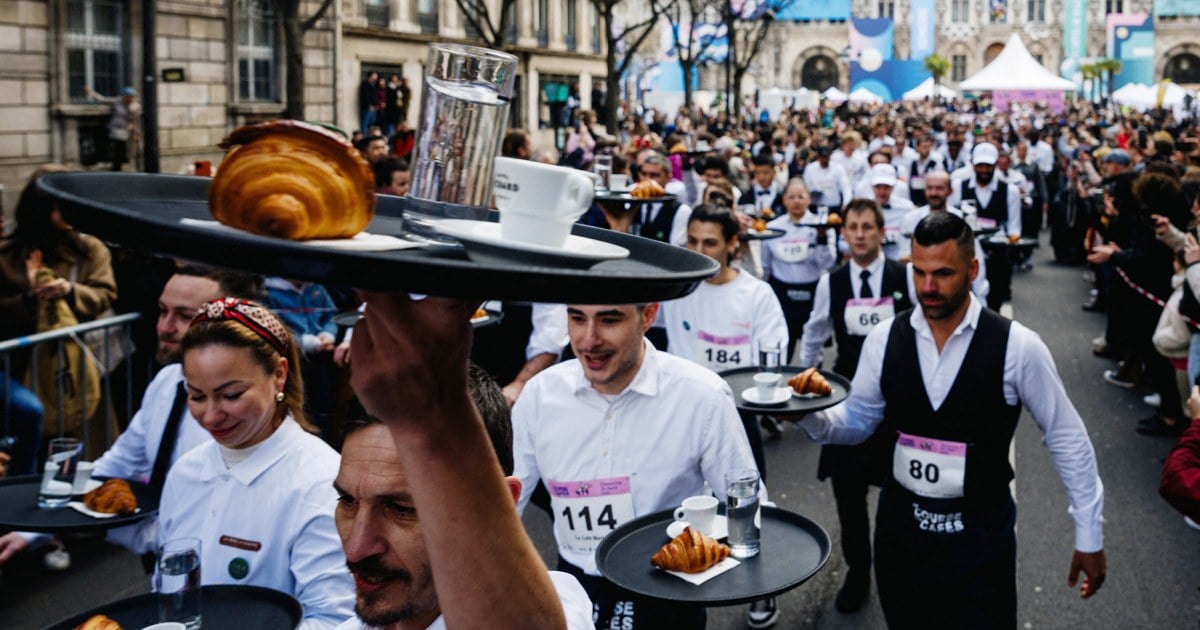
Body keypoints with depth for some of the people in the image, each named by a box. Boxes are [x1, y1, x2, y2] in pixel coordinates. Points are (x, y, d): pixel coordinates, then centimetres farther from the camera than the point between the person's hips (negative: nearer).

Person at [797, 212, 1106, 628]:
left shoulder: (1017, 346, -13)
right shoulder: (884, 338, -4)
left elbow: (1066, 438, -4)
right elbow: (857, 421, 3)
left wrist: (1089, 534, -1)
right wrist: (809, 414, -19)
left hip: (982, 531, -3)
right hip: (900, 524, 3)